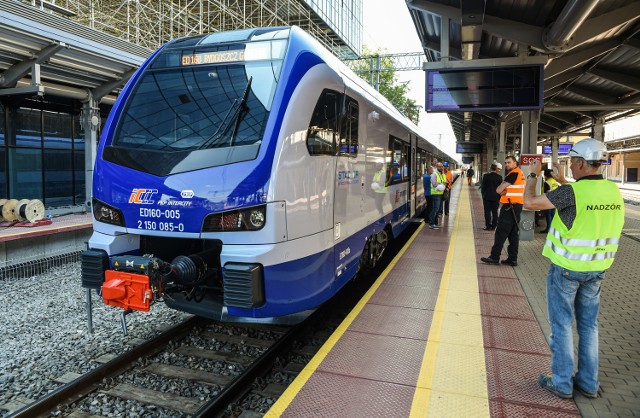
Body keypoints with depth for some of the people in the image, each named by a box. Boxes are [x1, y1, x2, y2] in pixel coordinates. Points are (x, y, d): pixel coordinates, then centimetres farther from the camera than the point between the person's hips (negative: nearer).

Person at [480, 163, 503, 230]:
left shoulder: (486, 176, -6)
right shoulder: (499, 177, -5)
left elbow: (483, 187, -2)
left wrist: (483, 195, 8)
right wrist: (499, 197, 9)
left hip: (487, 197, -1)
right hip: (495, 197, 1)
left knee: (487, 212, 3)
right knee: (495, 212, 7)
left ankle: (488, 226, 3)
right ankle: (493, 226, 9)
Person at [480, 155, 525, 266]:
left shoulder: (514, 173, -14)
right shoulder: (519, 173, 17)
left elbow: (499, 190, -14)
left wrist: (502, 190, 5)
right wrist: (505, 191, -7)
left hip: (510, 206, -10)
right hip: (516, 206, 10)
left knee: (501, 232, -7)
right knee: (513, 233, 8)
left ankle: (494, 257, -5)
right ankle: (512, 259, 10)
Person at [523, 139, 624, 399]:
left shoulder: (572, 191, -22)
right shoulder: (613, 190, 0)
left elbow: (529, 202, -16)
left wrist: (533, 175, -1)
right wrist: (562, 181, 19)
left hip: (566, 268, -6)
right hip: (596, 269, 6)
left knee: (562, 324, 6)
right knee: (589, 325, 17)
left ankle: (562, 383, 17)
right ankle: (589, 383, 28)